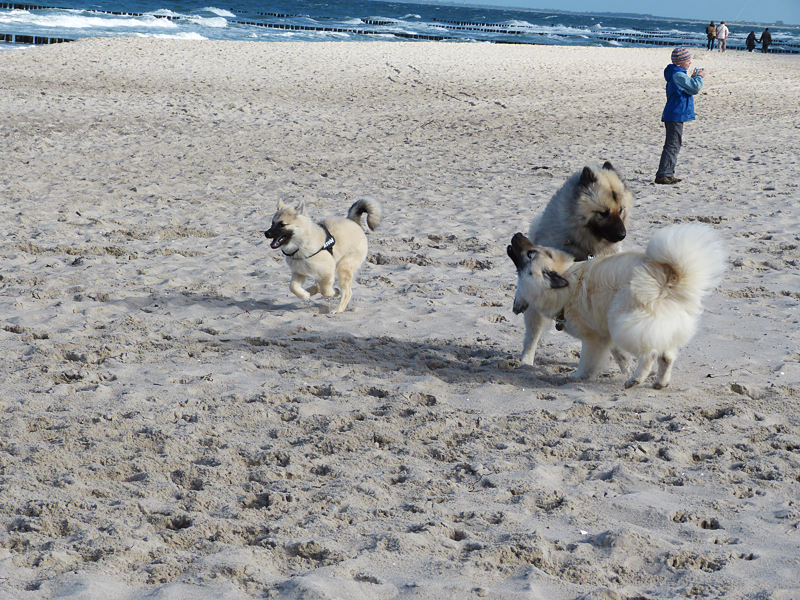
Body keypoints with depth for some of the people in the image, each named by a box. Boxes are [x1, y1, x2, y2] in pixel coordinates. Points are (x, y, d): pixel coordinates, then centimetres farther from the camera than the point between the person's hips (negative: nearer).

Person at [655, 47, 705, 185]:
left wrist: (693, 77, 17)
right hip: (676, 115, -11)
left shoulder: (676, 74, 17)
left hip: (673, 115, 11)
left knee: (674, 144, 15)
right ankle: (662, 174, -12)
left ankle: (668, 174, 19)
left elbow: (688, 88, 28)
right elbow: (695, 88, -19)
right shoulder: (678, 75, -16)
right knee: (672, 145, -10)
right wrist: (699, 77, -2)